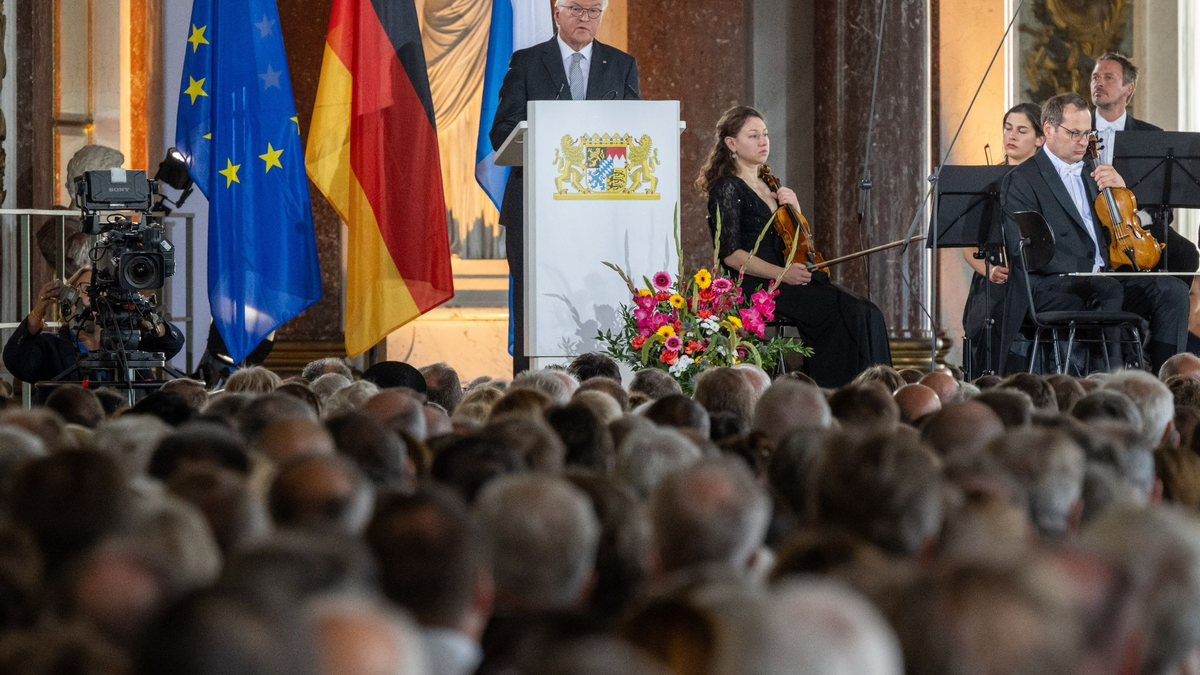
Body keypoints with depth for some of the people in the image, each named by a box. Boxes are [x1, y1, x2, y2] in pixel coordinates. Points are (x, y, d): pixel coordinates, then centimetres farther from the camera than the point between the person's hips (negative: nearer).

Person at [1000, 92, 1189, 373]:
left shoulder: (1089, 173, 22)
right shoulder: (1022, 181, -1)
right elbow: (1024, 252, -13)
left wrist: (1119, 188, 5)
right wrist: (1087, 268, -21)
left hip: (1101, 281, 7)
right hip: (1049, 287, -7)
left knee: (1173, 290, -15)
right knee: (1110, 288, -37)